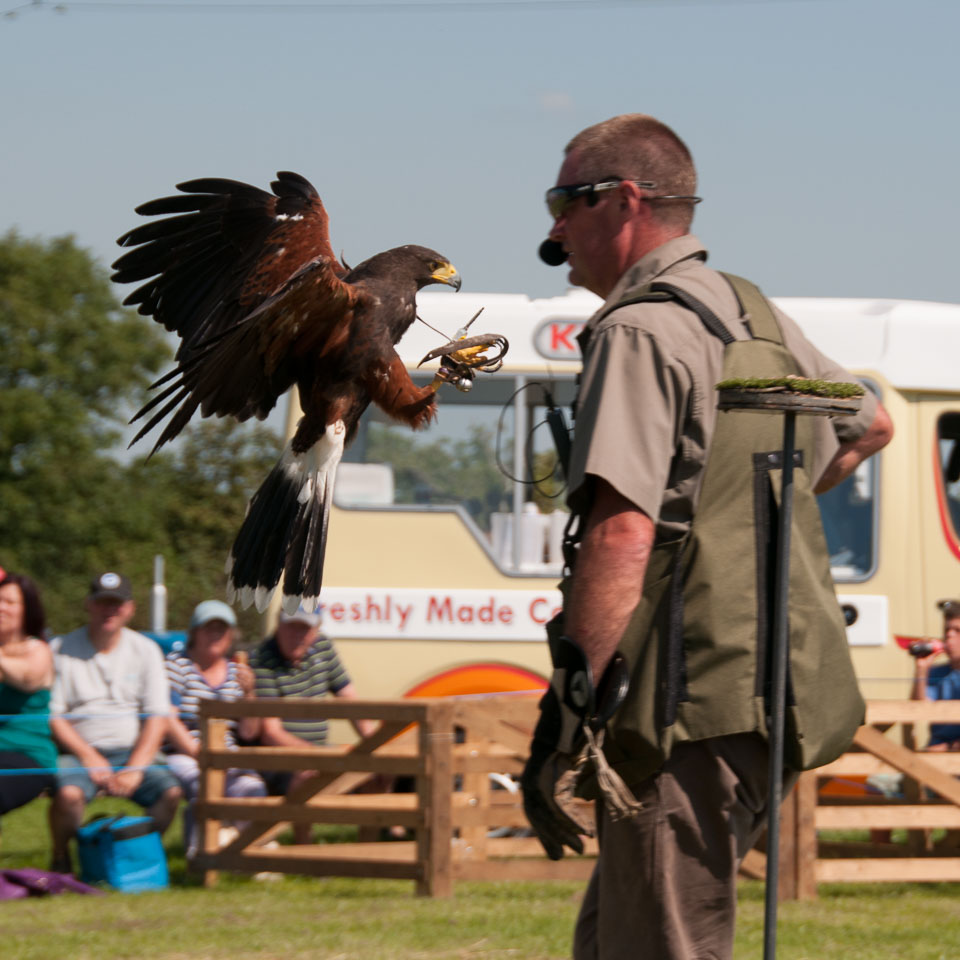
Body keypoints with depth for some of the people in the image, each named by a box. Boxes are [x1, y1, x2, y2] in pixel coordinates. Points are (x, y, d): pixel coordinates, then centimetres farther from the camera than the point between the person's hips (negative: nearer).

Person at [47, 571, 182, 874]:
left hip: (133, 751, 2)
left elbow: (158, 717, 3)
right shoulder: (60, 650, 4)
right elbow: (52, 715, -1)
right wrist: (89, 757, -14)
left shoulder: (145, 651, 10)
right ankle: (61, 861, -8)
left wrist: (135, 769, -12)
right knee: (68, 793, -35)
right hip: (79, 750, -2)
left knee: (170, 791, -26)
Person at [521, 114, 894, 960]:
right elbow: (870, 425, 36)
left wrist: (563, 722, -24)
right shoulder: (757, 318, 17)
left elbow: (622, 533, -22)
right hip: (766, 694, 9)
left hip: (691, 708, -9)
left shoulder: (640, 331, -12)